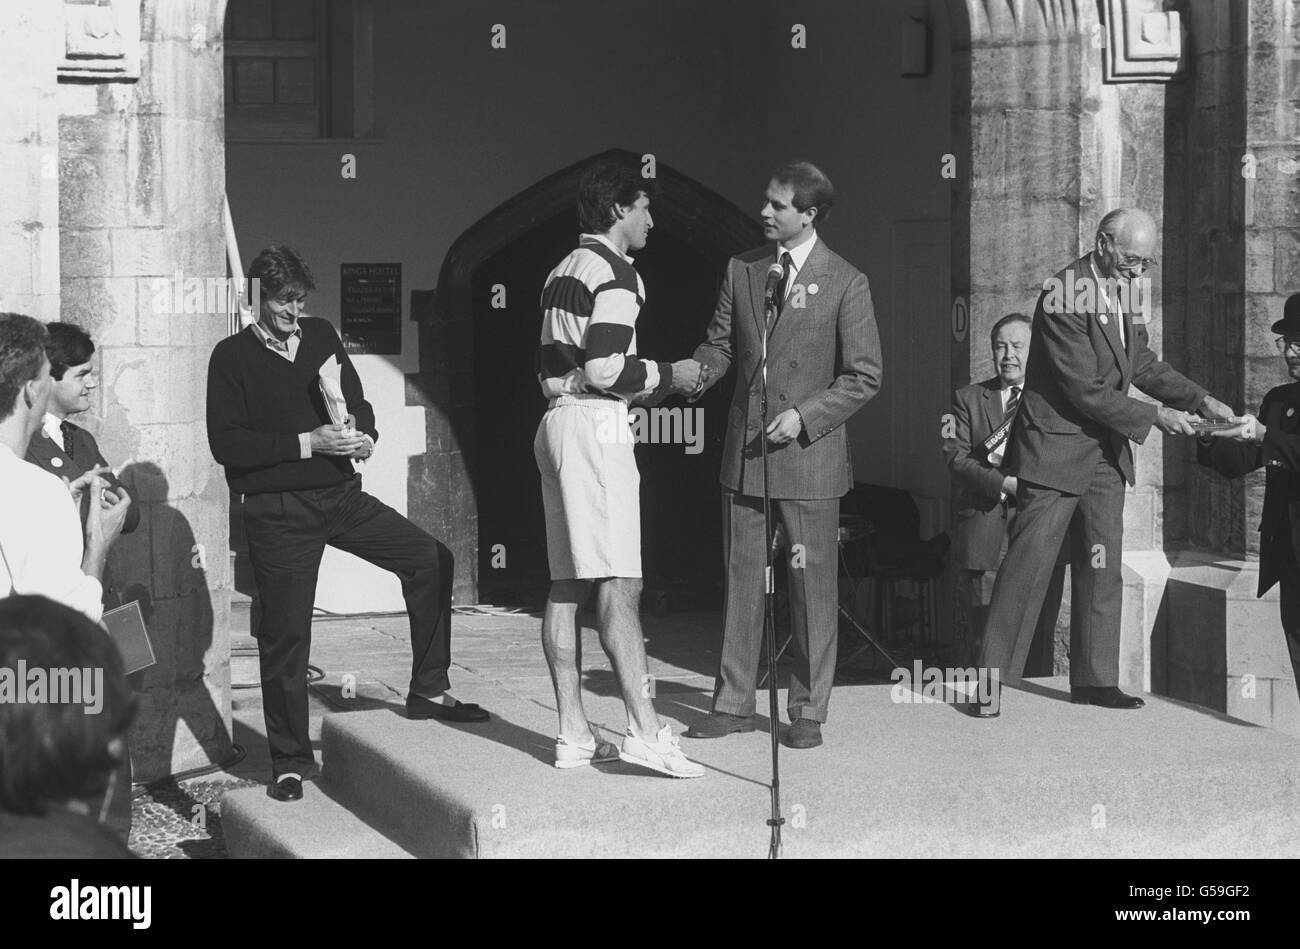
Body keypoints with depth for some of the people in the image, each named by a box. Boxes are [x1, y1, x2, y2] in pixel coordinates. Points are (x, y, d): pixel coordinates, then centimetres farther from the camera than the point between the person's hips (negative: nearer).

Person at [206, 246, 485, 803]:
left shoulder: (321, 336, 10)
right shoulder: (233, 357, -5)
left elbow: (358, 402, 17)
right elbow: (225, 444, -14)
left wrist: (363, 435, -6)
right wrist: (306, 443, -19)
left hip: (342, 496, 5)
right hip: (278, 512, -5)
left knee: (430, 559, -1)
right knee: (285, 632, -2)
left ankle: (428, 690, 11)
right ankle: (290, 761, 9)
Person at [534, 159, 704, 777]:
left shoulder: (563, 272, 20)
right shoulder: (615, 274, -9)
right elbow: (604, 369, -19)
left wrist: (647, 388, 22)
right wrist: (668, 376, -4)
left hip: (556, 420, 10)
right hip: (596, 426, -10)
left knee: (566, 584, 7)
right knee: (618, 582, -13)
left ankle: (573, 735, 7)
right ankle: (645, 731, -18)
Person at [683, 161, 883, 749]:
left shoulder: (846, 283, -5)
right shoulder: (741, 270, 8)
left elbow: (863, 376, -5)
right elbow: (720, 345, 14)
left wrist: (805, 416, -16)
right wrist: (693, 372, -8)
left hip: (809, 453, -4)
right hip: (744, 452, 4)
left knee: (812, 585, 2)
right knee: (741, 576, 8)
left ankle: (808, 711, 10)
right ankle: (733, 703, 16)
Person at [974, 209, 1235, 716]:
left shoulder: (1125, 290, 6)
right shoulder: (1063, 298, -21)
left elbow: (1141, 363, 18)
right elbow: (1087, 391, -21)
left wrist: (1198, 399, 7)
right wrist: (1153, 417, -18)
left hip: (1106, 452, 8)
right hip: (1057, 447, -8)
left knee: (1103, 569, 9)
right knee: (1027, 565, -5)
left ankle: (1096, 679, 15)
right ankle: (991, 679, 1)